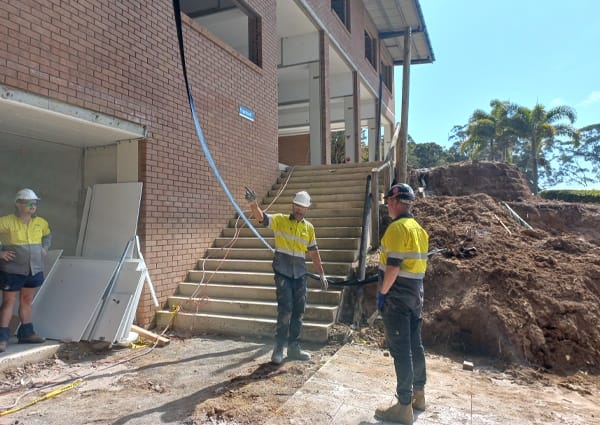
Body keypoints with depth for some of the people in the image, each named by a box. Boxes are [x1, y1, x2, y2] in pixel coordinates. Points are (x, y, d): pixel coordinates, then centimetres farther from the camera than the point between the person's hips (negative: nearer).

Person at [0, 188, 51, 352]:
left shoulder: (41, 222, 4)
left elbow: (47, 235, 25)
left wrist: (45, 248, 11)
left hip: (34, 270, 5)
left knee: (27, 301, 15)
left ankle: (26, 333, 26)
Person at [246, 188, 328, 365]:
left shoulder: (309, 227, 8)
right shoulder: (280, 220, -3)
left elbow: (314, 253, 15)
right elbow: (261, 217, -21)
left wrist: (322, 274, 13)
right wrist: (253, 203, -41)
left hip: (300, 274, 4)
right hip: (282, 273, -4)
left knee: (298, 311, 9)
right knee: (285, 309, -11)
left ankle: (293, 347, 23)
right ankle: (279, 348, 4)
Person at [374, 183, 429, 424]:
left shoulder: (397, 228, -16)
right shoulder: (418, 228, 11)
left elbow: (393, 266, -22)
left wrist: (382, 293, -14)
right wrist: (416, 295, 21)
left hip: (397, 296, -9)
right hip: (415, 294, 9)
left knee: (400, 350, -3)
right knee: (415, 345, 18)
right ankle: (418, 395, 32)